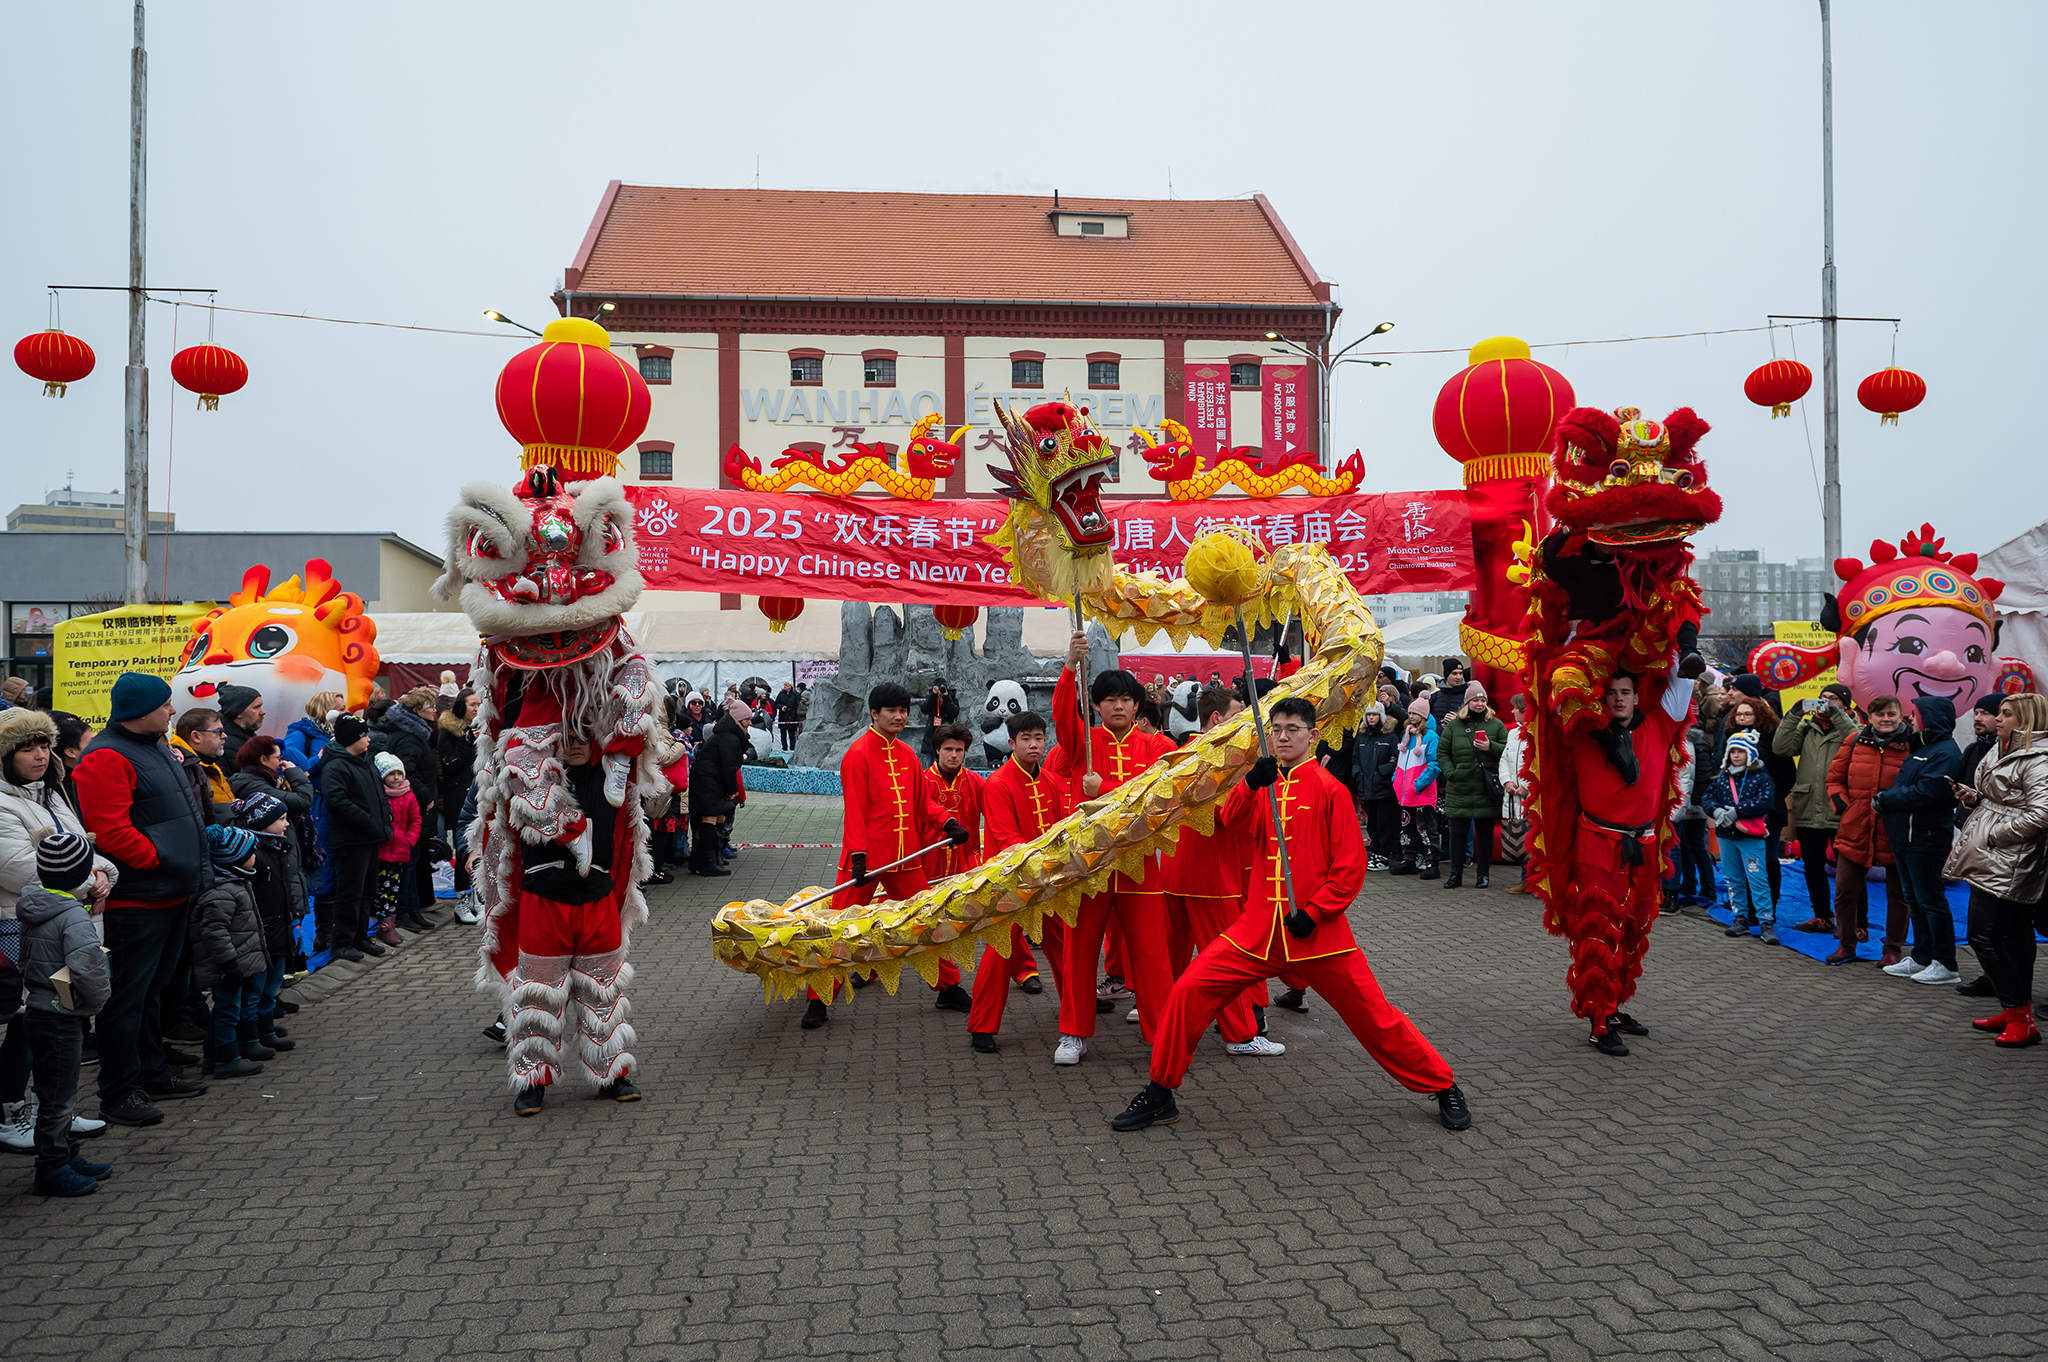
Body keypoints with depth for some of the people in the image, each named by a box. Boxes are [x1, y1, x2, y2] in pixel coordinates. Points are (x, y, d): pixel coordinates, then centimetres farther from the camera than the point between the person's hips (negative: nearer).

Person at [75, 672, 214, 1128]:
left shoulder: (155, 746, 15)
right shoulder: (107, 758, -16)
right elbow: (111, 833, -24)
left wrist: (192, 868, 16)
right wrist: (160, 860, -17)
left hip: (173, 896, 10)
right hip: (137, 901, -10)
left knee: (154, 988, 19)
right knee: (128, 996, -2)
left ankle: (152, 1073, 31)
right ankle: (118, 1093, 5)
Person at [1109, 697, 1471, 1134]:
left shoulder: (1328, 789, -4)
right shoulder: (1263, 784, 11)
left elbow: (1351, 863, -6)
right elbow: (1234, 823, -8)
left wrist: (1315, 912, -14)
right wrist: (1250, 785, -26)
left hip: (1316, 931, -4)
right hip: (1258, 929, 4)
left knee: (1374, 1016, 1)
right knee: (1189, 991, -7)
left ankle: (1444, 1088, 22)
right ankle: (1159, 1095, 6)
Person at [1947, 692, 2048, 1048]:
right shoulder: (2004, 752, 15)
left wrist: (1995, 835, -18)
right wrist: (1973, 797, 6)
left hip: (2005, 865, -10)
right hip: (1990, 860, 10)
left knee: (1984, 934, -9)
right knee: (2014, 935, 14)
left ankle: (2019, 1015, -3)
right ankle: (2017, 1011, 20)